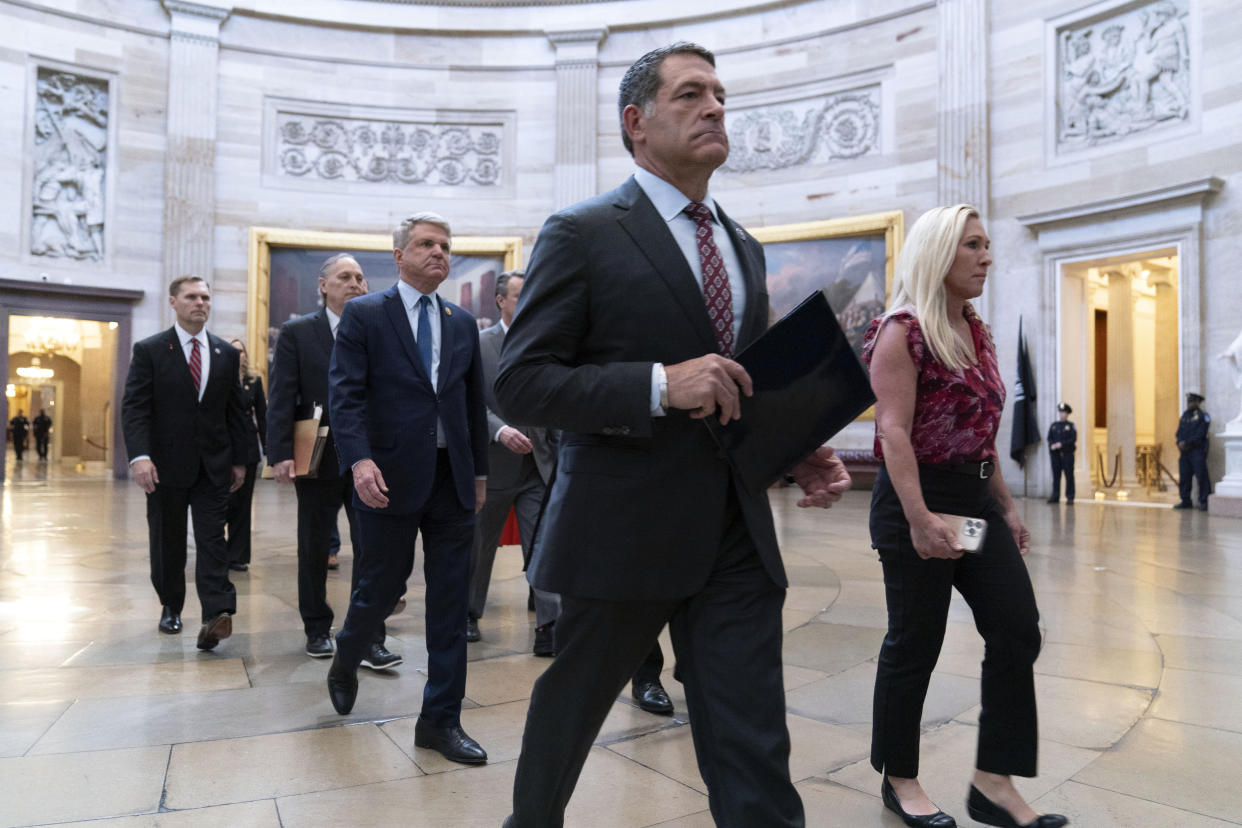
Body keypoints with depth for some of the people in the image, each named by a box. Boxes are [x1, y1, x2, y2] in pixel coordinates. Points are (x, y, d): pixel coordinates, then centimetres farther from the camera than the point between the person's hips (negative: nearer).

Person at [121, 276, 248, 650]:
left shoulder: (226, 353, 9)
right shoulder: (149, 350, 0)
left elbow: (235, 411, 11)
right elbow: (134, 407, -7)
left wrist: (239, 459, 7)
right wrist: (139, 455, -20)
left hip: (214, 464, 1)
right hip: (166, 464, -1)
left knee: (212, 539, -6)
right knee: (167, 541, 10)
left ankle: (217, 613, -14)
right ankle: (171, 607, 27)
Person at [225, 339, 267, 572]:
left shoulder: (254, 382, 9)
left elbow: (262, 415, 9)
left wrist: (266, 447, 2)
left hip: (248, 448, 3)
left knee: (243, 502, 6)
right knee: (228, 499, -7)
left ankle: (237, 556, 13)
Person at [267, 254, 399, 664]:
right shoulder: (297, 332, 1)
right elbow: (282, 399, -4)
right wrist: (281, 454, -12)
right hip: (318, 460, 0)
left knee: (371, 549, -3)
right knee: (314, 551, 13)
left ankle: (369, 641, 4)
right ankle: (318, 630, 30)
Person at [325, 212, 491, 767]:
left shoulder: (463, 324, 13)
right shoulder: (364, 315, 1)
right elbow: (344, 393, -8)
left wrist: (479, 472, 14)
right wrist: (359, 459, -21)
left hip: (452, 481, 4)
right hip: (392, 478, -4)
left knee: (450, 605, 4)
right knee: (381, 588, 8)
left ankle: (440, 721, 16)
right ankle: (346, 660, 42)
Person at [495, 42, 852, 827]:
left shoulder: (744, 247, 14)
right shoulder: (583, 233, -6)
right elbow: (519, 383, -12)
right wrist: (659, 385, -23)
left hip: (737, 534, 5)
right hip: (624, 527, -4)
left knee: (755, 749, 4)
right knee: (571, 705, 18)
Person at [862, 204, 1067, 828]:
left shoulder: (977, 333, 14)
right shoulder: (902, 332, -11)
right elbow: (894, 431, -19)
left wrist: (1005, 505, 18)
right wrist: (919, 517, -26)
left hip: (976, 497, 8)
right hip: (917, 499, -8)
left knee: (1018, 630, 3)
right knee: (916, 642, 3)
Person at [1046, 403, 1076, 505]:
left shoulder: (1071, 426, 2)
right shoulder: (1053, 426, 13)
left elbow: (1073, 439, -7)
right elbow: (1049, 438, 9)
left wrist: (1062, 444, -17)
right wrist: (1052, 445, -11)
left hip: (1067, 453, -3)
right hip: (1055, 453, 4)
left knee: (1069, 476, -2)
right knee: (1056, 475, 5)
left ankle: (1070, 497, 1)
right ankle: (1055, 496, 11)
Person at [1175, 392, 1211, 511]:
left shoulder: (1203, 416, -3)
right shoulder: (1185, 415, 16)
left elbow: (1200, 435, -12)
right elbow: (1179, 432, 12)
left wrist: (1186, 443, -15)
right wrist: (1180, 443, -6)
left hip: (1198, 451, -6)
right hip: (1184, 452, 6)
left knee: (1201, 477, -6)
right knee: (1184, 477, 7)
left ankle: (1204, 502, -1)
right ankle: (1186, 501, 14)